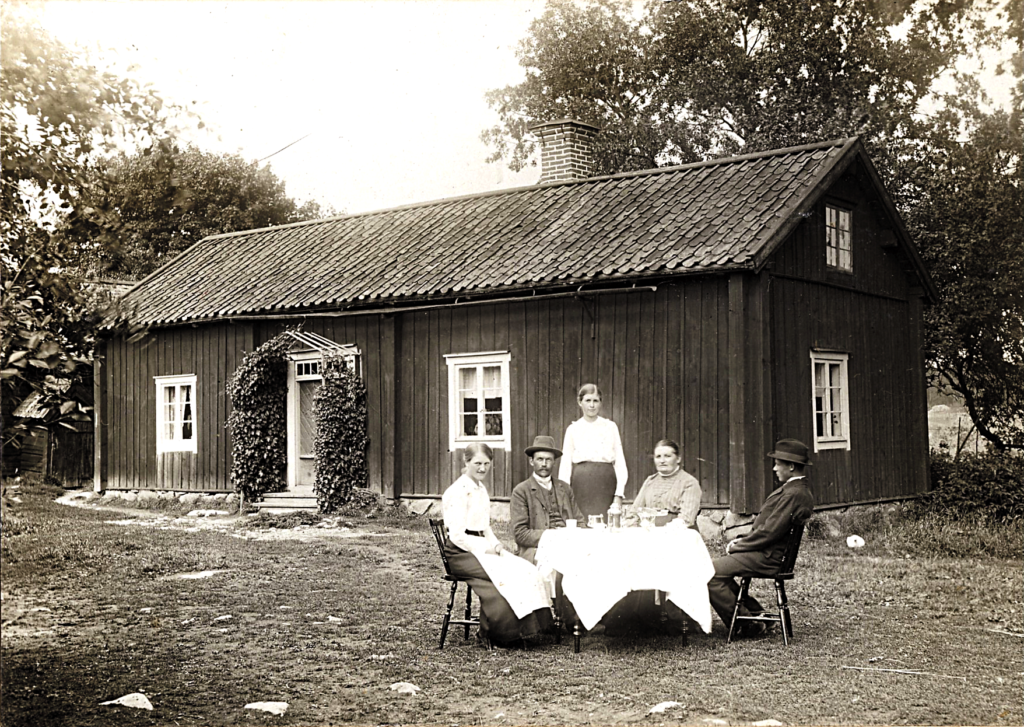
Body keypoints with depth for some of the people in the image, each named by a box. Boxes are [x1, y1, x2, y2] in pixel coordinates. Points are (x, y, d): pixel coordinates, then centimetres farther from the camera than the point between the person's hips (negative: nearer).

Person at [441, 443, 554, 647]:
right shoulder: (458, 492, -11)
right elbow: (457, 536, -15)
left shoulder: (481, 490, 17)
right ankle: (490, 635, -16)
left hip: (483, 548, 8)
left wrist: (495, 544, 4)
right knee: (505, 573, -29)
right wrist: (485, 548, -16)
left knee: (526, 570, -14)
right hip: (462, 553, -8)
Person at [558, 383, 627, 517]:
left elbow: (620, 461, 6)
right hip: (581, 485, 0)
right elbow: (565, 465, 7)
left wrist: (619, 495, -2)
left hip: (605, 484, 0)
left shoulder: (610, 427, 8)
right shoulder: (573, 429, 8)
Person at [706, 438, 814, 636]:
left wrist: (737, 546, -11)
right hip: (767, 552, 11)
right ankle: (754, 612, 16)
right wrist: (743, 540, 7)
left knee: (710, 573, -16)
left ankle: (747, 624, -4)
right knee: (717, 567, 16)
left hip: (768, 557, -11)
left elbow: (769, 532, -22)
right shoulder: (794, 488, 14)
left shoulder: (794, 494, -21)